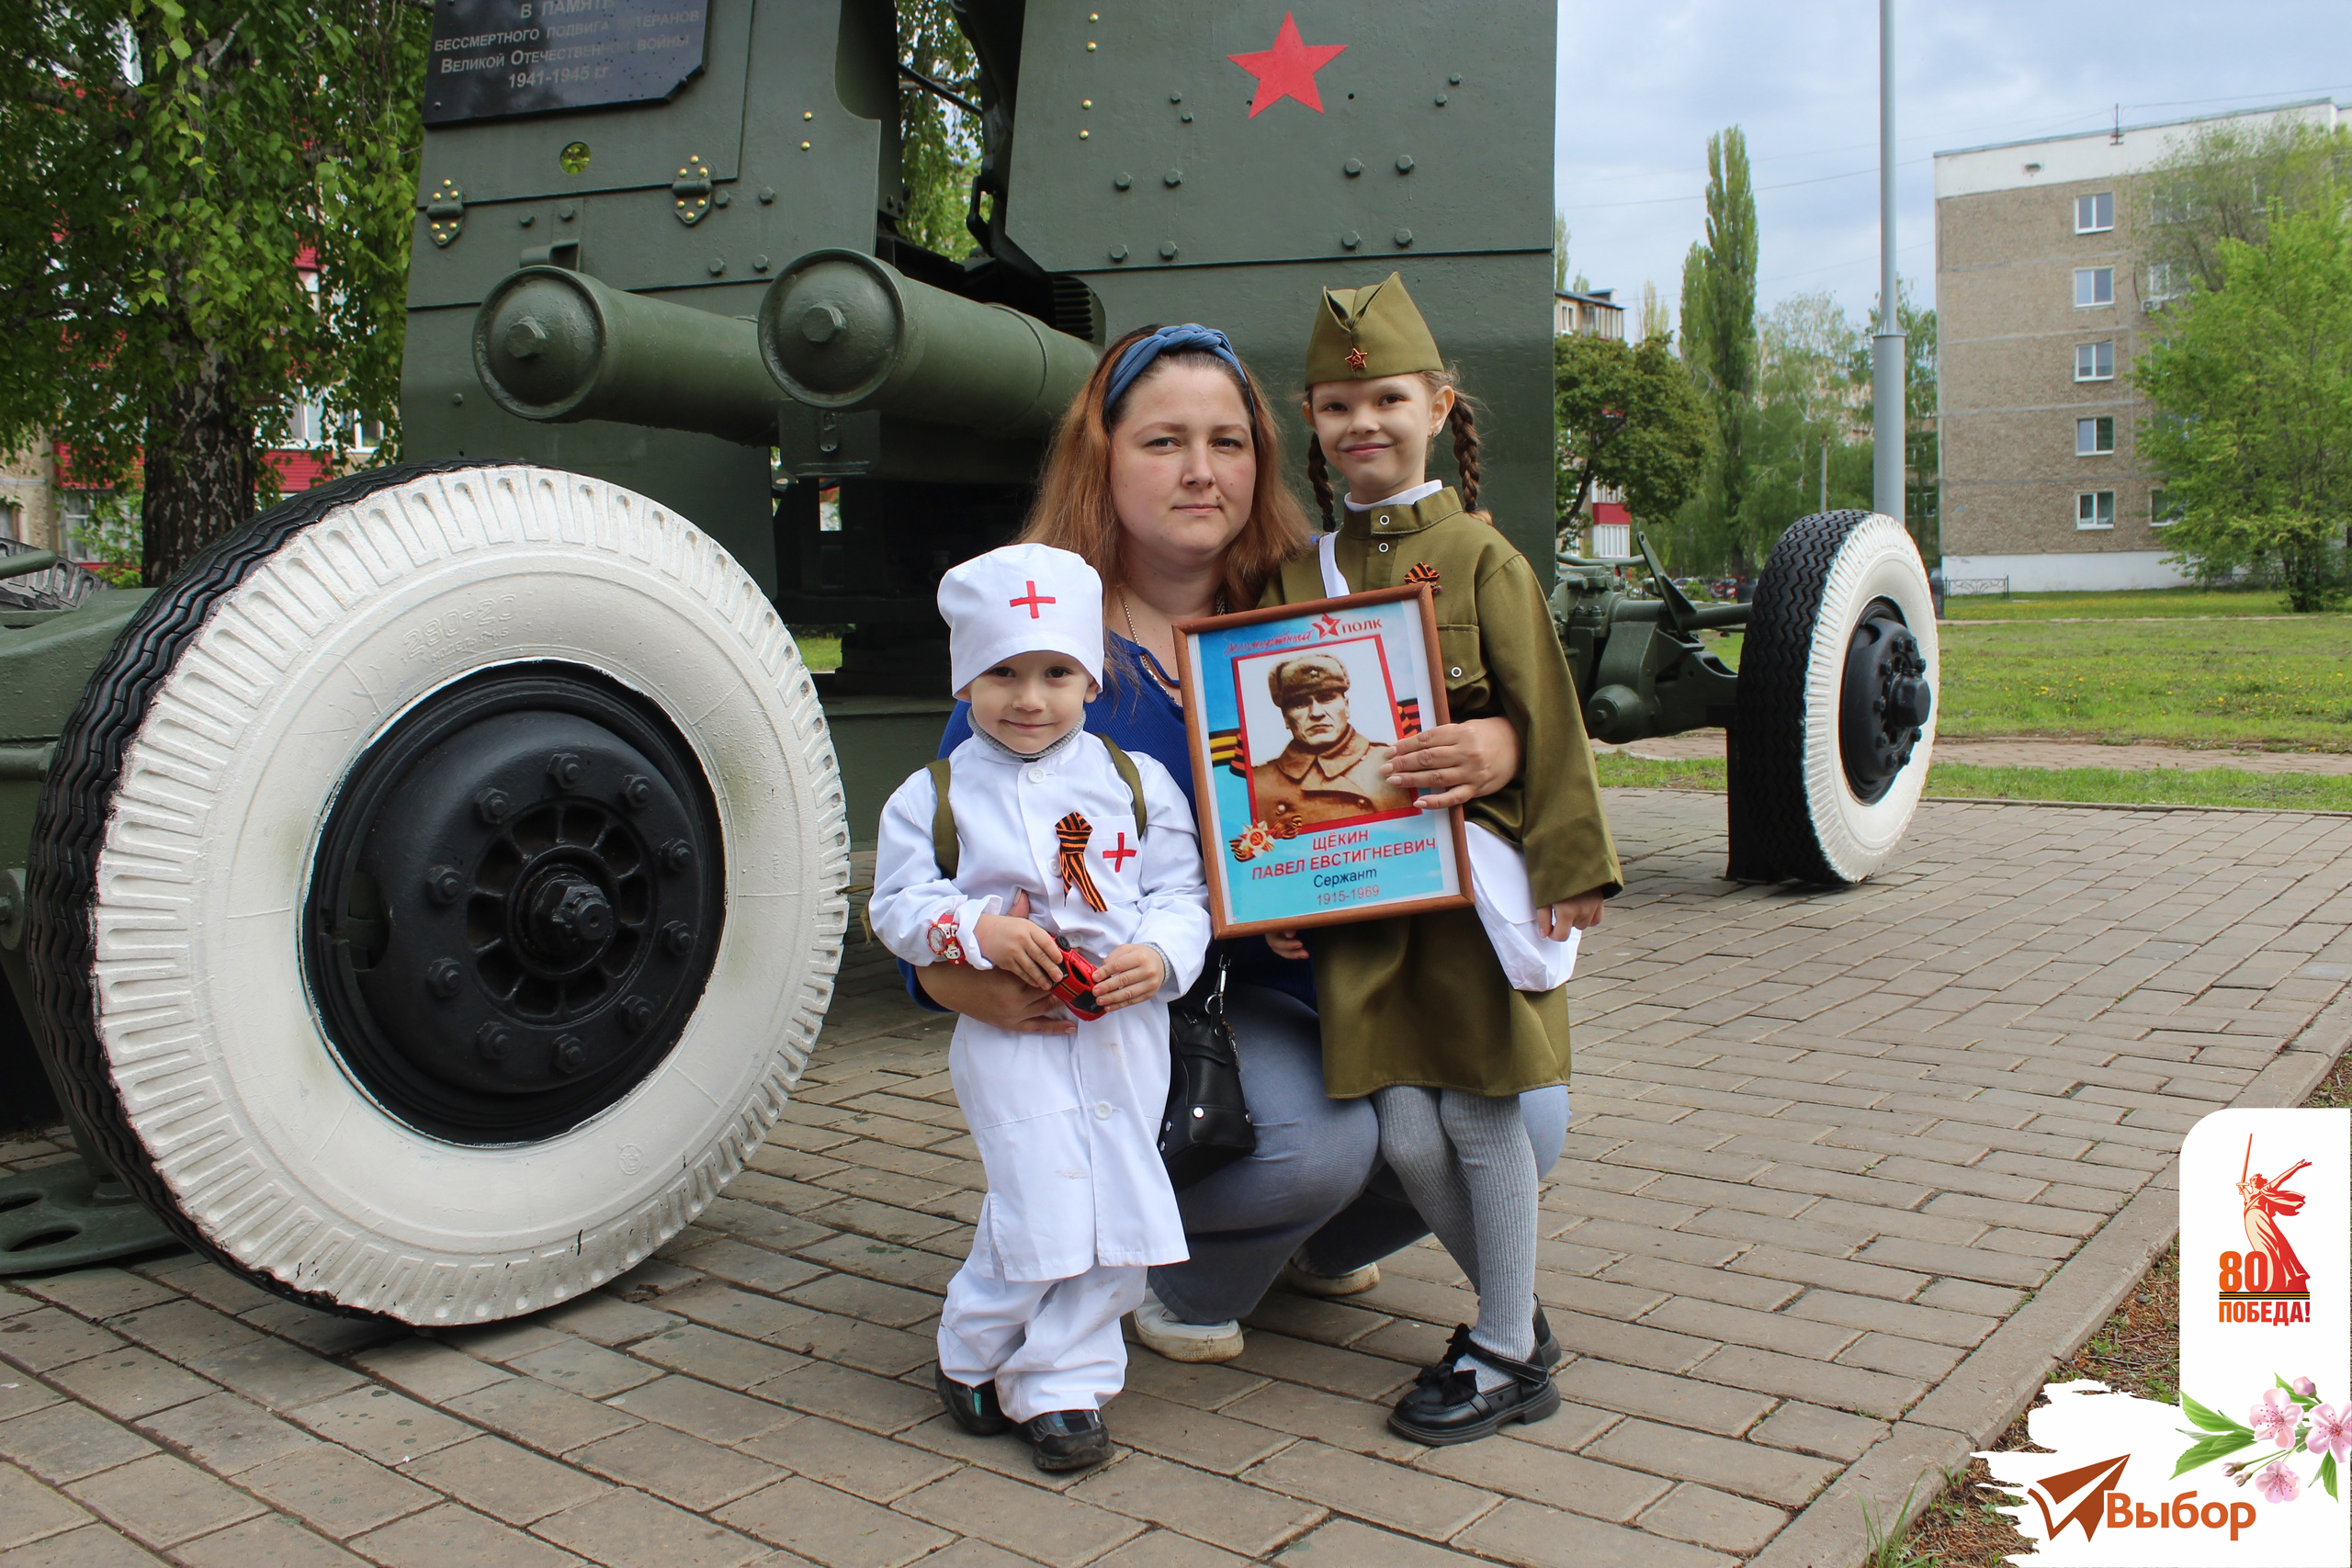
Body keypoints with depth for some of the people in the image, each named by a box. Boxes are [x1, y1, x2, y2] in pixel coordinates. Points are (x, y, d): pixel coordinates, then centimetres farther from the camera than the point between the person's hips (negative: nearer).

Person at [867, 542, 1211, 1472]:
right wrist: (981, 931, -15)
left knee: (1121, 1215, 4)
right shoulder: (932, 795, 2)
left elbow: (1183, 889, 5)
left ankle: (1061, 1384, 21)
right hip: (1009, 1035, -2)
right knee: (1042, 1203, -8)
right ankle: (976, 1351, 20)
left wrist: (1160, 954, -15)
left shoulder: (1136, 782, 5)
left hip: (1126, 1027, 3)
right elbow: (897, 904, 2)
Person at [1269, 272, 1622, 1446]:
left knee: (1480, 1115, 3)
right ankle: (1512, 1311, 29)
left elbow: (1547, 721, -4)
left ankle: (1507, 1358, 21)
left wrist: (1569, 869, -8)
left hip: (1473, 878, -4)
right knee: (1406, 1133, 4)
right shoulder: (1299, 575, 9)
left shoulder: (1481, 556, -3)